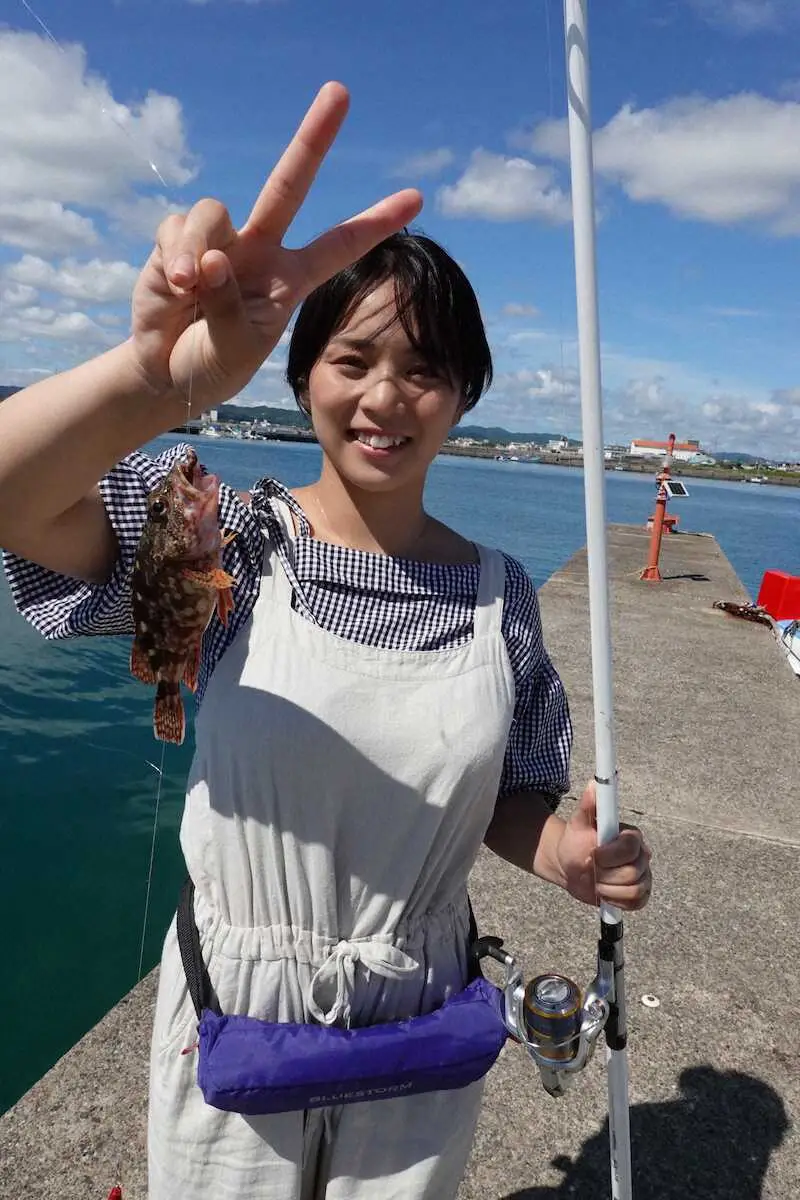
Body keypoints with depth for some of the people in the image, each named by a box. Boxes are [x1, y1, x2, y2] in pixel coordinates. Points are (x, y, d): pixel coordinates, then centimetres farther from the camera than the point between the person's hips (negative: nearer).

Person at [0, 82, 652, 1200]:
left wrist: (562, 852, -19)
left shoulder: (500, 593, -6)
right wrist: (155, 378, -50)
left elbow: (506, 801, 3)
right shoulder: (230, 541, -14)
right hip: (233, 1021, -1)